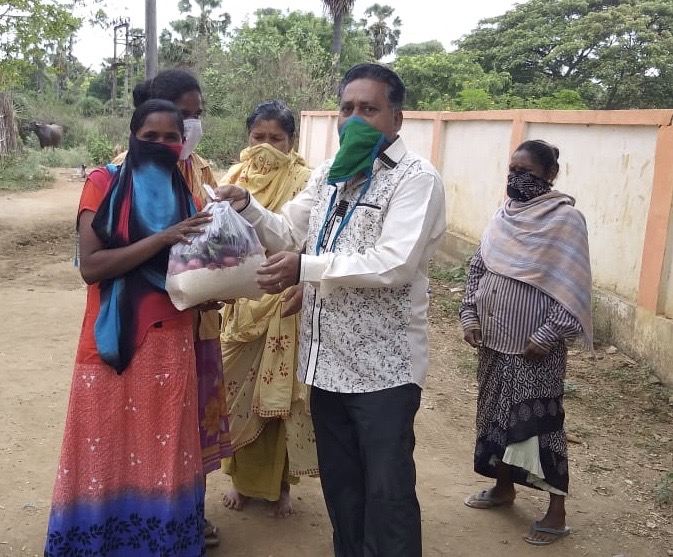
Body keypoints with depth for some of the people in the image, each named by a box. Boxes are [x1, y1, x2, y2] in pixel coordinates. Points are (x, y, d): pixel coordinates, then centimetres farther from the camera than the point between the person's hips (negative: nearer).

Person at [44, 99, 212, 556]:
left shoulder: (185, 191, 8)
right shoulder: (104, 183, -3)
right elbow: (90, 265, -15)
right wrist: (161, 238, -22)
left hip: (170, 343, 3)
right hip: (114, 342, -3)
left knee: (165, 451, 8)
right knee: (109, 451, 5)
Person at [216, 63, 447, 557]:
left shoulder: (416, 178, -13)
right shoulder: (327, 174, 12)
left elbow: (394, 263, -25)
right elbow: (289, 234, 14)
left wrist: (307, 267, -25)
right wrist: (247, 207, -5)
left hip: (383, 368, -7)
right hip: (328, 360, 7)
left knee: (386, 493, 4)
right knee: (340, 484, 21)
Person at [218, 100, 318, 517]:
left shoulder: (304, 181, -5)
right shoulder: (235, 178, 6)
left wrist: (303, 286, -24)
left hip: (286, 303, -3)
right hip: (242, 303, 3)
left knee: (281, 391, 5)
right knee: (240, 389, 10)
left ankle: (280, 483, 23)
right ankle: (243, 478, 28)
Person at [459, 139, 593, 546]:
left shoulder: (566, 219, -12)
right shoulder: (505, 215, 6)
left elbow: (574, 289, -15)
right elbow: (477, 268, 13)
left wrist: (546, 335, -18)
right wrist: (470, 316, 4)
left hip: (535, 344, -7)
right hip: (494, 338, 7)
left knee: (539, 421, 0)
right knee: (494, 412, 16)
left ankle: (557, 513, 13)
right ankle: (503, 487, 35)